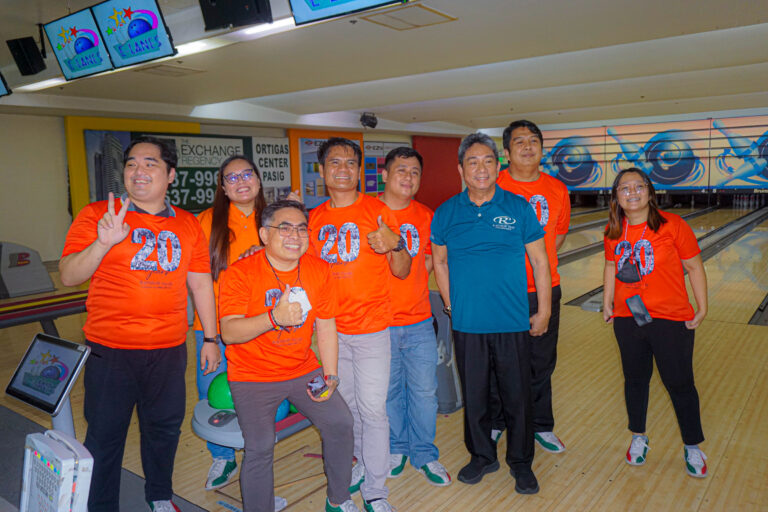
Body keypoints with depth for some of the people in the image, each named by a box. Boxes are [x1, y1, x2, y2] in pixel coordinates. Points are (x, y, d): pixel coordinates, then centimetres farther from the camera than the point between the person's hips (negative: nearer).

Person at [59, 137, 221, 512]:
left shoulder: (187, 224, 6)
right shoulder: (96, 215, -3)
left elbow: (201, 283, 10)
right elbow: (68, 276, -7)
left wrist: (211, 338, 9)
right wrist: (103, 243, -24)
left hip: (169, 350, 3)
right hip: (110, 350, -2)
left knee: (164, 428, 16)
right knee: (104, 434, 9)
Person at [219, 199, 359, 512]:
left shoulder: (318, 270, -2)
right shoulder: (240, 273, -15)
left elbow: (326, 327, 2)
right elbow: (229, 333, -22)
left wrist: (330, 376, -4)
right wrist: (275, 317, -37)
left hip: (303, 370, 4)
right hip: (252, 377, -3)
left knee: (340, 422, -1)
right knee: (259, 448, -12)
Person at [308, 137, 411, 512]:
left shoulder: (377, 211, -6)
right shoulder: (314, 219, 4)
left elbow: (401, 272, -6)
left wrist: (395, 244, -24)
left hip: (371, 329, -4)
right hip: (330, 328, 4)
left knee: (372, 410, -1)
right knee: (343, 405, 16)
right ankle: (362, 463, 39)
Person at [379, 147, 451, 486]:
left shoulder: (426, 217, 3)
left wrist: (410, 287, 0)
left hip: (419, 321, 3)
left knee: (424, 391, 10)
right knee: (388, 391, 13)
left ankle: (424, 455, 29)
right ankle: (395, 449, 35)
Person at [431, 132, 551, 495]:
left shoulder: (519, 208, -2)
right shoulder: (446, 213, 1)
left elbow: (540, 261, 2)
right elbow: (439, 261, 12)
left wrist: (543, 312, 2)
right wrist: (451, 304, 7)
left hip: (513, 324, -1)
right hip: (467, 325, 1)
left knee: (517, 397, 10)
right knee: (473, 396, 14)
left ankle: (521, 462, 31)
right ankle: (482, 456, 35)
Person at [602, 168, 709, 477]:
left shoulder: (672, 225, -12)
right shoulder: (613, 231, 0)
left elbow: (694, 267, -6)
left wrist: (702, 308, -5)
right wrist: (607, 302, 8)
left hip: (671, 321, -3)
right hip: (627, 319, 4)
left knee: (680, 385, 7)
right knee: (635, 380, 16)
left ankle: (692, 447, 28)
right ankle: (638, 437, 36)